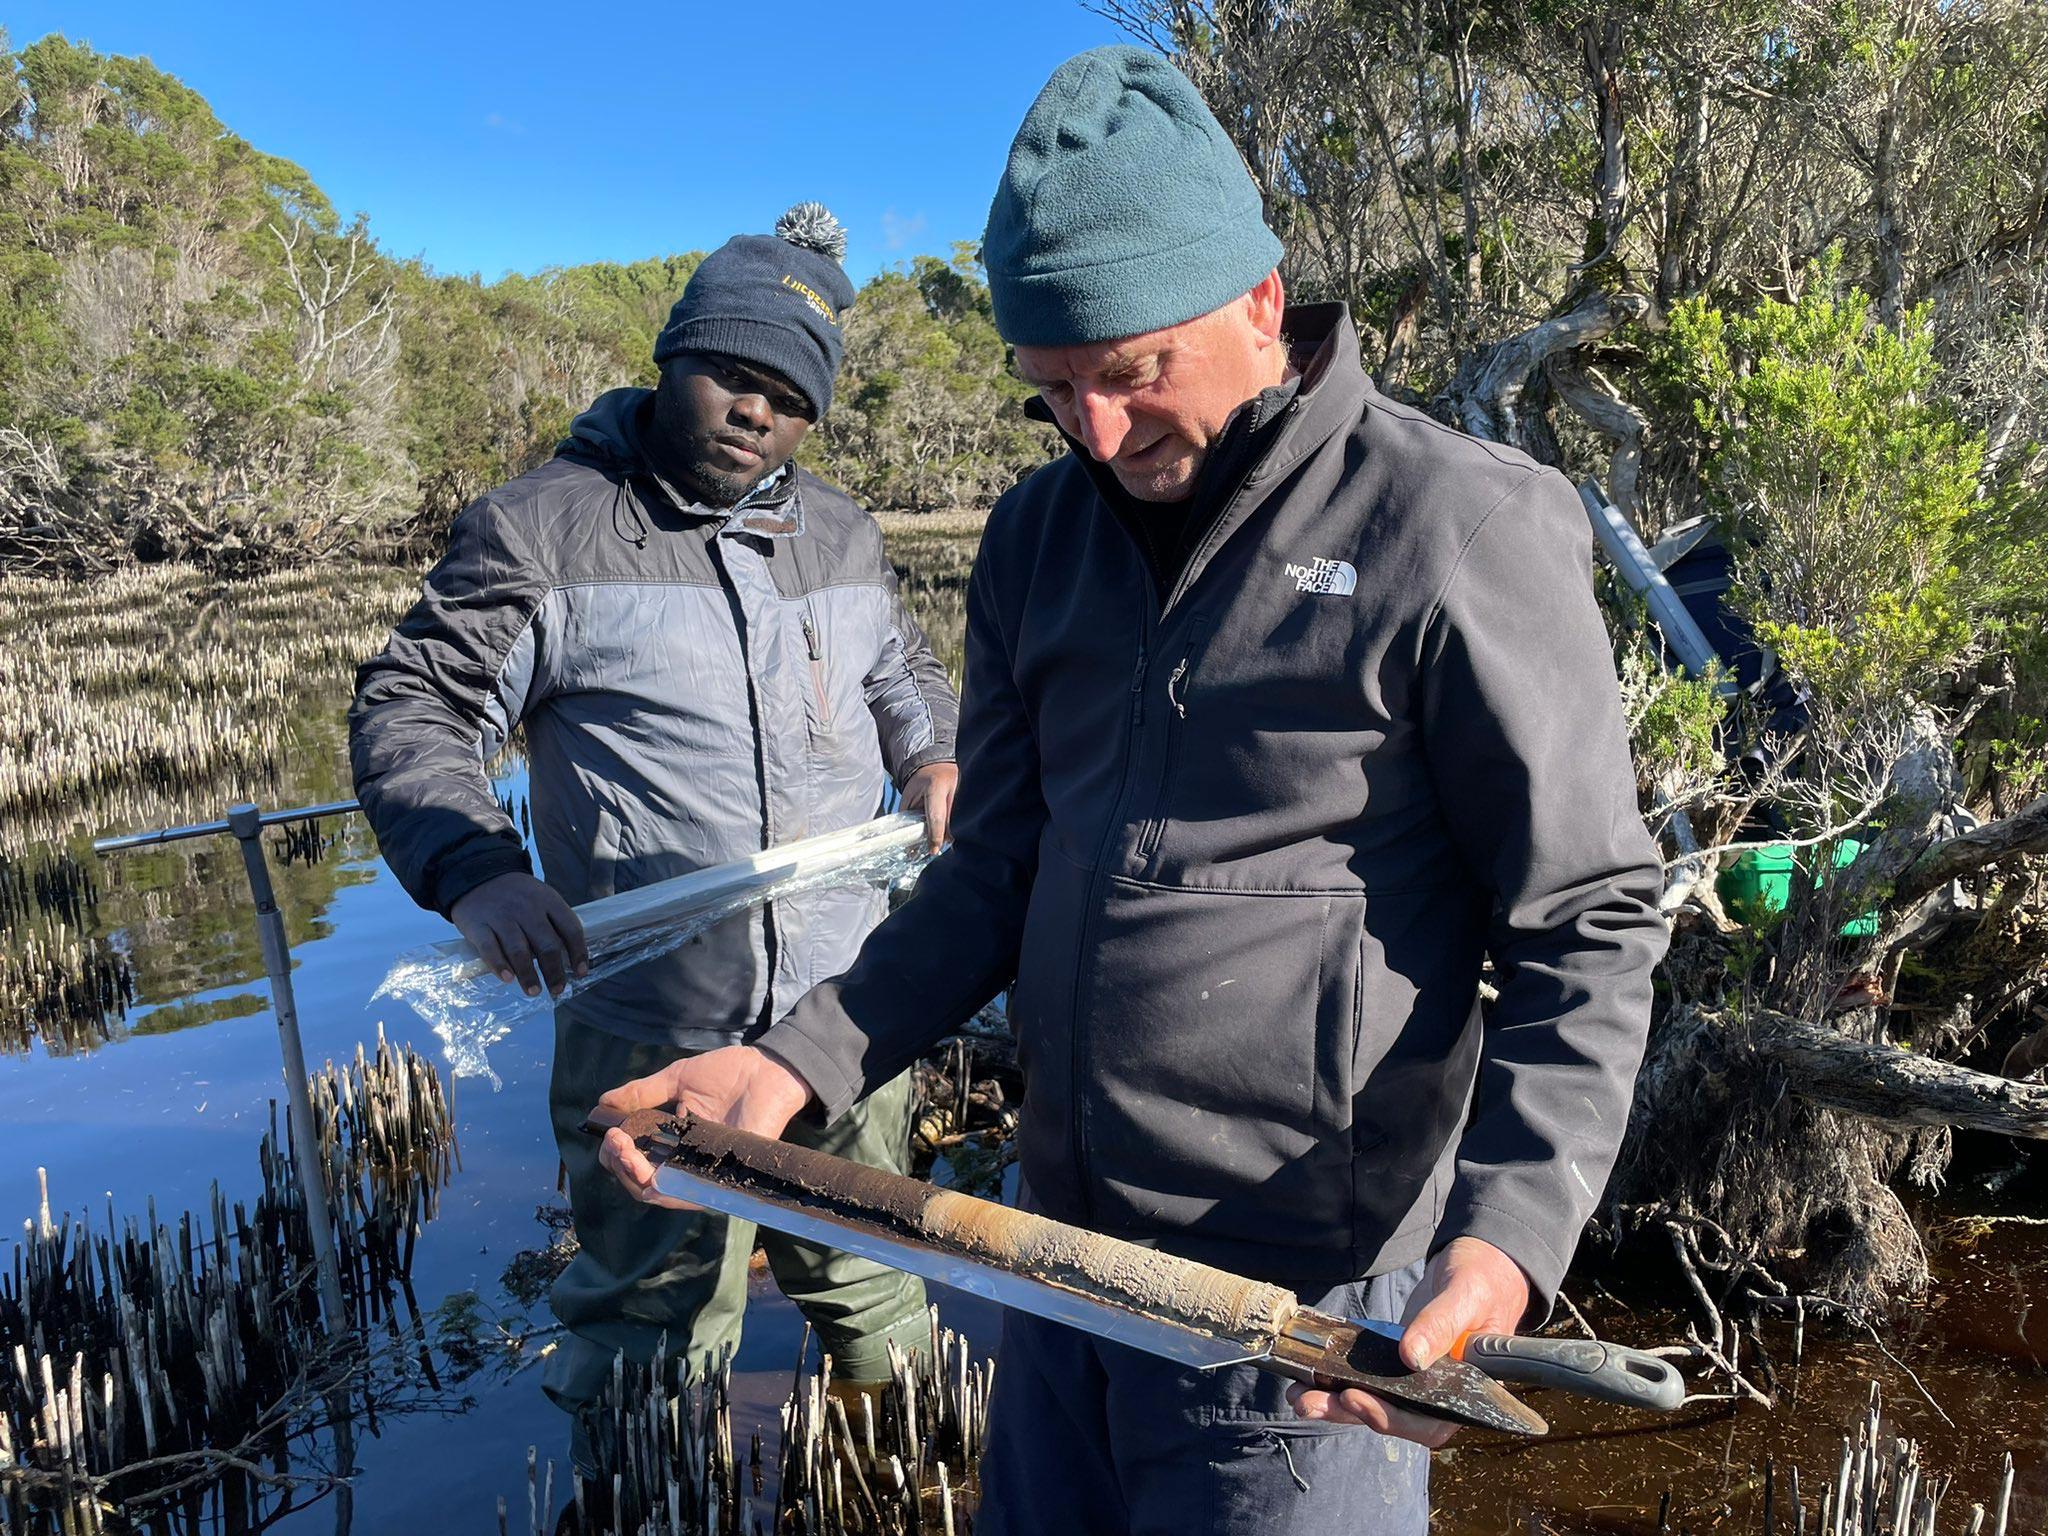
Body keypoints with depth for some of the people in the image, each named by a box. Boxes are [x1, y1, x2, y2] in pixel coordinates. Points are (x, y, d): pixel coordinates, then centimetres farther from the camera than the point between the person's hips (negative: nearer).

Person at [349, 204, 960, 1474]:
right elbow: (410, 713, -4)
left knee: (877, 1293, 18)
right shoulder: (539, 529, -5)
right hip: (649, 1029, -4)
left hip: (847, 1015, 4)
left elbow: (905, 674, 27)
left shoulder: (843, 536, 11)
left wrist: (934, 757, 4)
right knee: (653, 1333, 11)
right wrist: (473, 869, -21)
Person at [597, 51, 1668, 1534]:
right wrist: (799, 1063, -5)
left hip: (1301, 1306, -6)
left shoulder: (1460, 527, -14)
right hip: (1059, 1250, 6)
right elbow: (998, 873, 9)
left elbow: (1586, 926, -11)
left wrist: (1506, 1239, -25)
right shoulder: (1041, 536, 5)